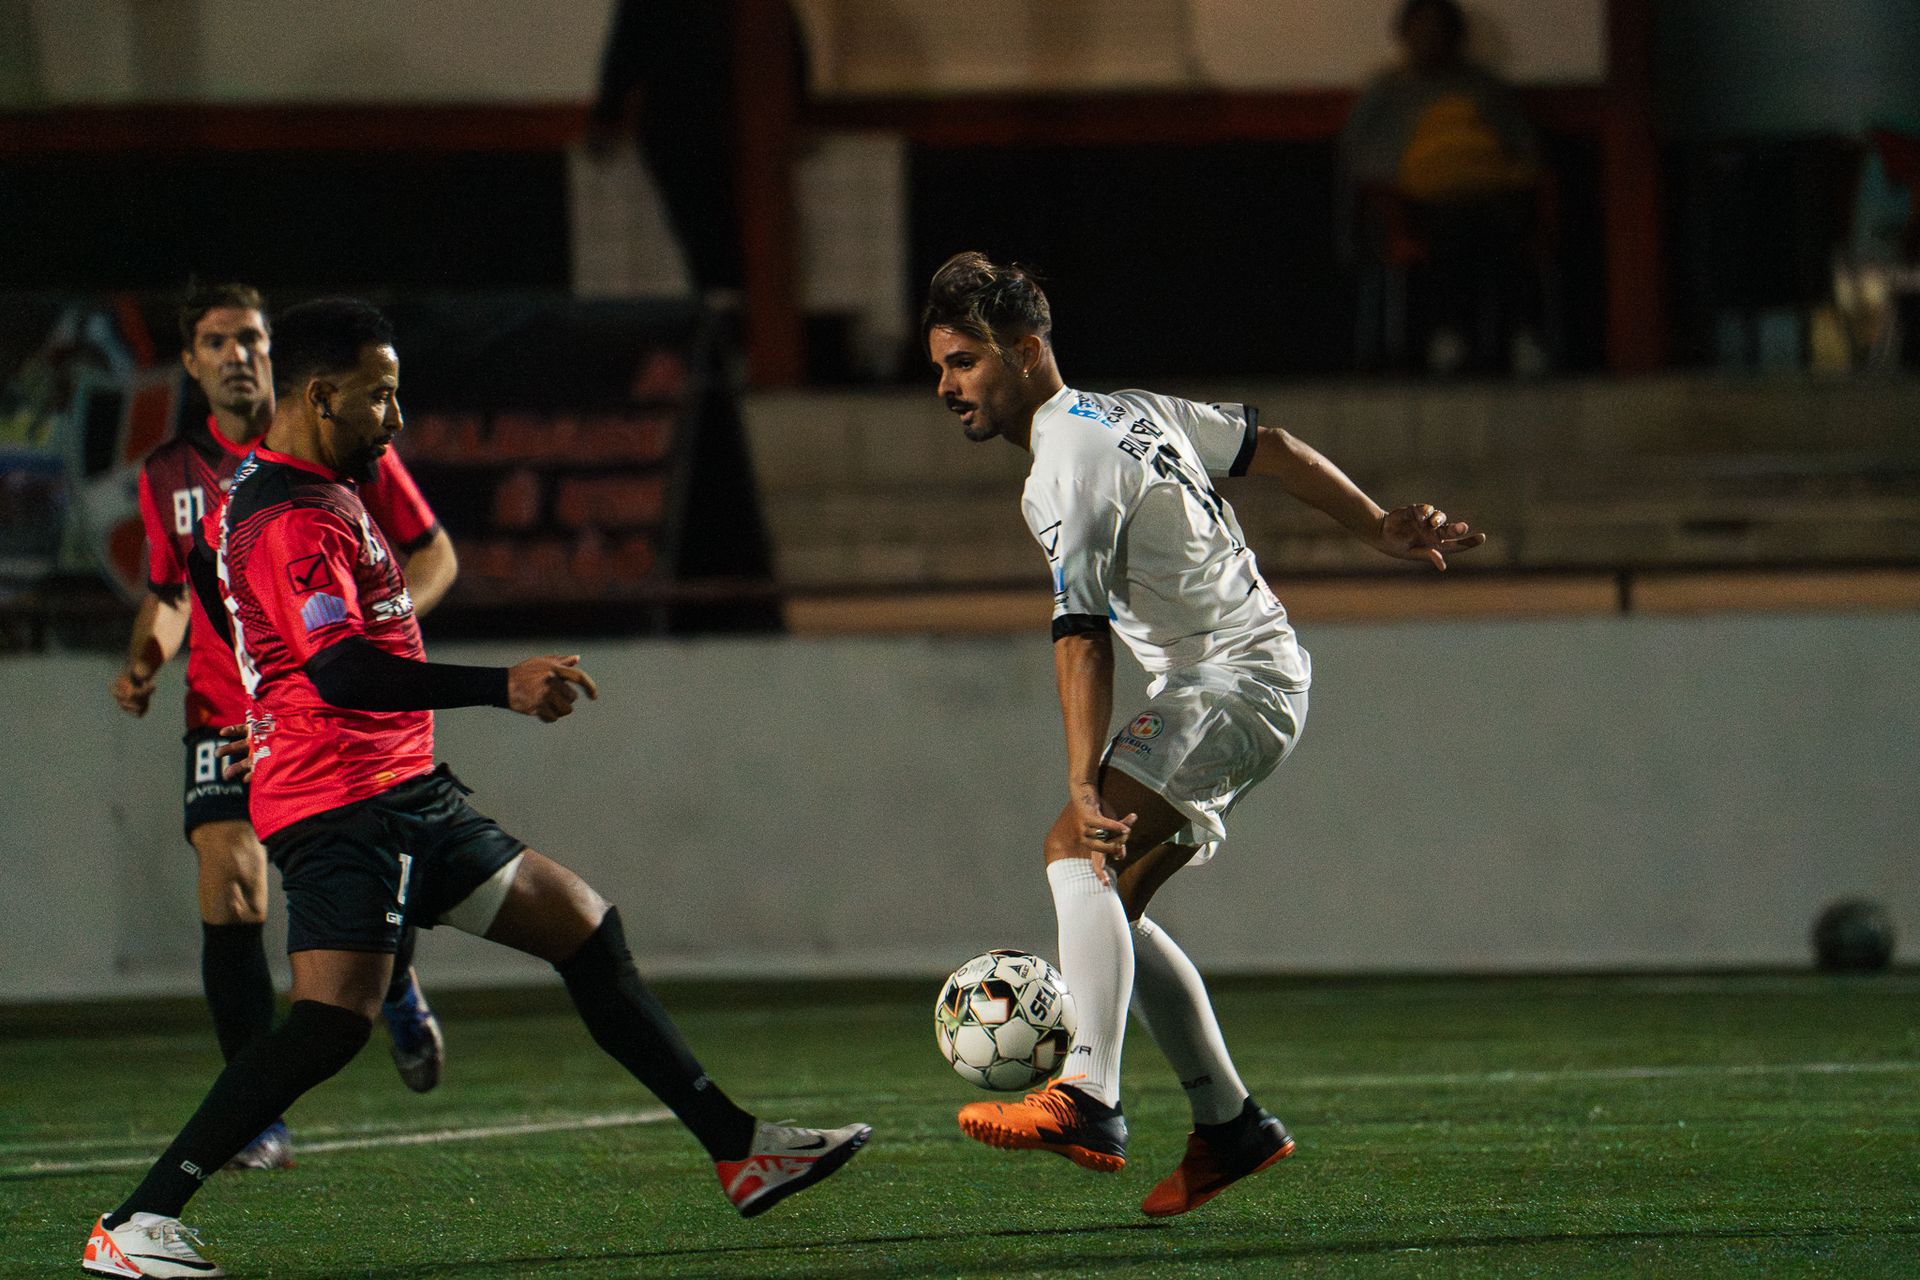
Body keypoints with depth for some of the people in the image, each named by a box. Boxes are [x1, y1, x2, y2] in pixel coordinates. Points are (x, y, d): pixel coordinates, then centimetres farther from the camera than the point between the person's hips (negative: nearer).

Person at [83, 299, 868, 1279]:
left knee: (582, 926, 13)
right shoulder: (291, 518, -16)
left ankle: (738, 1151, 17)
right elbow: (340, 671, -28)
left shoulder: (320, 495, 19)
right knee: (336, 1015, -23)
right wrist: (503, 687, -31)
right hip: (342, 803, -11)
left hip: (405, 794, 11)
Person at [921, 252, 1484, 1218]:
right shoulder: (1129, 411, 13)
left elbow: (1081, 636, -26)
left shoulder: (1069, 468, -17)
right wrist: (1378, 530, 29)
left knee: (1078, 852, -26)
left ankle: (1087, 1099, -41)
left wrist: (1086, 785, -33)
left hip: (1234, 678, -10)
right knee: (1107, 901, 10)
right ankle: (1229, 1125, 15)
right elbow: (1268, 446, 22)